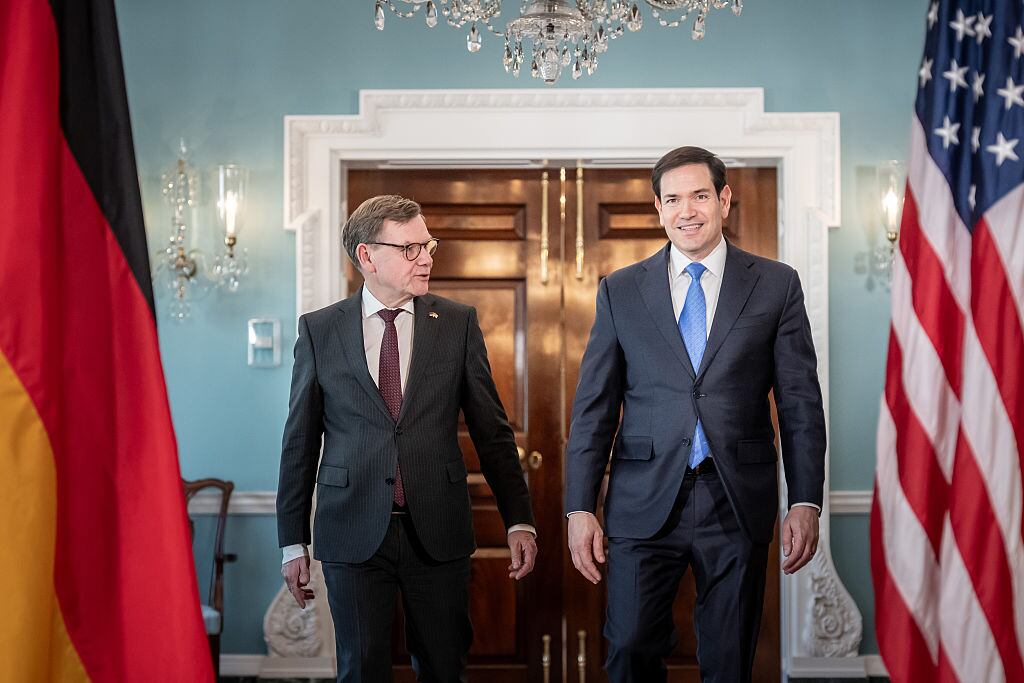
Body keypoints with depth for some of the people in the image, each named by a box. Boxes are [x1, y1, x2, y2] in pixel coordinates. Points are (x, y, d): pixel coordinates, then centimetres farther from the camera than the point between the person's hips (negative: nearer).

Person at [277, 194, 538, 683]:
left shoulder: (458, 323, 3)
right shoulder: (318, 330, 2)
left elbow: (492, 431, 5)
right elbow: (300, 441, 5)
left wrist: (518, 521, -1)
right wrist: (293, 541, 4)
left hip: (438, 532, 1)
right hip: (354, 534, 0)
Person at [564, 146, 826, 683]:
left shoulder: (776, 285, 4)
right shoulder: (619, 291, 6)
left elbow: (800, 402, 2)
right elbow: (593, 407, 5)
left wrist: (805, 502, -6)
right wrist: (579, 508, -1)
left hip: (739, 505, 0)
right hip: (644, 503, 1)